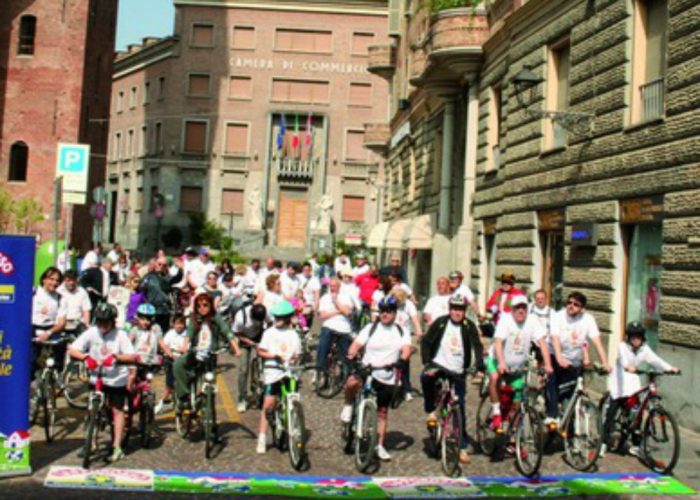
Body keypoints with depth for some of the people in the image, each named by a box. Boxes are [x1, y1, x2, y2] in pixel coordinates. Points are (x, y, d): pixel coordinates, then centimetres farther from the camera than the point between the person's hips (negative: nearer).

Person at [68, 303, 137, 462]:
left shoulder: (120, 335, -13)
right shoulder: (91, 333, -8)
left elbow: (132, 357, -21)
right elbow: (72, 350, -12)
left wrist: (116, 357, -37)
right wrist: (85, 357, -29)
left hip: (117, 379, -2)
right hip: (96, 378, 2)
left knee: (117, 410, 5)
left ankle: (117, 446, 12)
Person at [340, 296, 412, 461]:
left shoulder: (402, 332, 7)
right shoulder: (371, 328, 2)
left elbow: (406, 350, -8)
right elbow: (356, 344, -8)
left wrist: (401, 361, -30)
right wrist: (351, 356, -30)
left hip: (387, 379, 2)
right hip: (367, 371, -2)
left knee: (382, 412, 8)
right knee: (352, 382, -34)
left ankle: (380, 445, 22)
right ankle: (348, 406, -5)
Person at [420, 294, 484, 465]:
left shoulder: (469, 326, -2)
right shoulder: (440, 323, -3)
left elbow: (477, 345, -11)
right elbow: (426, 342, -5)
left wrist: (479, 363, -29)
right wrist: (427, 362, -19)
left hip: (458, 373, 1)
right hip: (439, 364, -1)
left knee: (460, 410, 2)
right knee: (426, 376, -35)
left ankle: (463, 448, 12)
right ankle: (431, 411, -12)